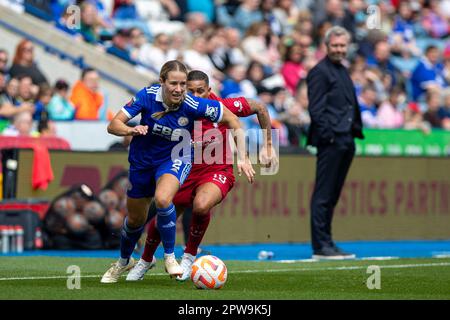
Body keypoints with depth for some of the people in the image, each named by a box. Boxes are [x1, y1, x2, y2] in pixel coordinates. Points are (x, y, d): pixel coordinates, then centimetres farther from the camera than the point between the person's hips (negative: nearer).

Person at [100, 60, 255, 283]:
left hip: (175, 159, -2)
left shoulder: (193, 105, -27)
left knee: (162, 199, -34)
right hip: (142, 161, 2)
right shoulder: (147, 96, -23)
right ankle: (124, 261, 48)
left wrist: (242, 157, -20)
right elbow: (113, 125, -21)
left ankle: (169, 256, -13)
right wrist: (131, 130, -43)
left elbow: (231, 119, -16)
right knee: (135, 220, 16)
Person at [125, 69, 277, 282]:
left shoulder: (222, 107, -17)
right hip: (186, 172, 3)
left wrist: (268, 146, 1)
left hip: (218, 171, -3)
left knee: (201, 206, -35)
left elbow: (259, 108, -2)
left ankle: (190, 255, -7)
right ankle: (146, 260, 44)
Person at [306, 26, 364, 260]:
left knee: (332, 195, 11)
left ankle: (326, 244, 15)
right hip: (330, 141, -9)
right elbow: (316, 109, -13)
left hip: (345, 141, 9)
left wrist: (355, 131, 16)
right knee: (323, 195, -6)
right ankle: (321, 246, -6)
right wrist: (328, 134, -18)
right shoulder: (320, 72, -6)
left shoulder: (343, 71, 21)